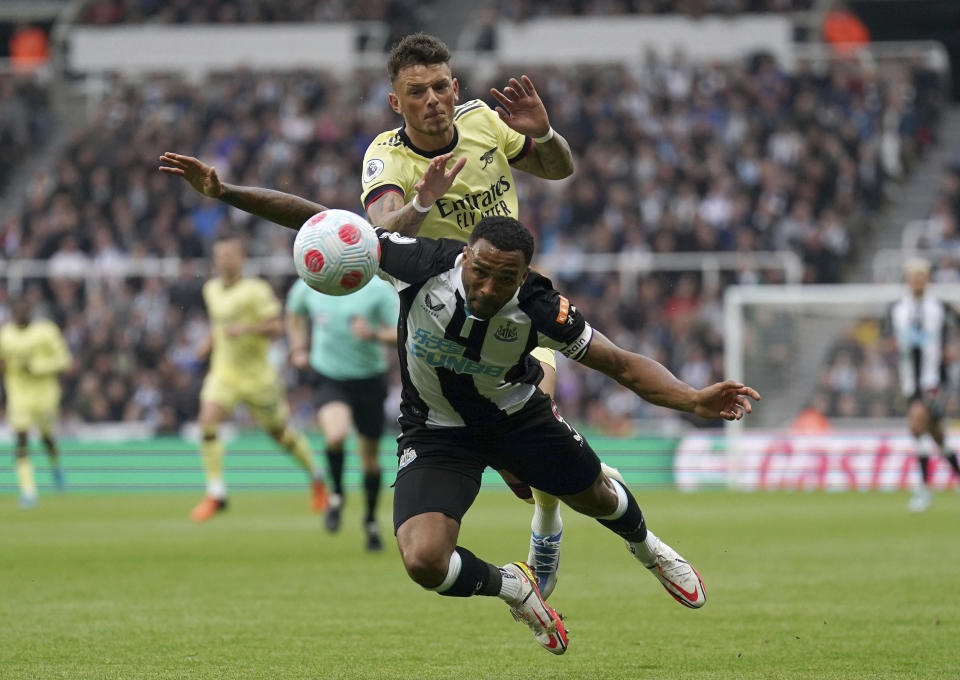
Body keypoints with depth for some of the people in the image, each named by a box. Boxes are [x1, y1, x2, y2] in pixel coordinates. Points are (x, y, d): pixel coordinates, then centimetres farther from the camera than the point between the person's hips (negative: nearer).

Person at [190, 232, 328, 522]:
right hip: (224, 373, 5)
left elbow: (276, 328, -17)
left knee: (280, 431, 9)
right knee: (208, 421, -18)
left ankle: (316, 478, 35)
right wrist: (210, 343, 11)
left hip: (256, 375, -5)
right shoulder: (211, 289, 6)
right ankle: (215, 494, -14)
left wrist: (247, 328, -31)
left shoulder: (256, 291, -15)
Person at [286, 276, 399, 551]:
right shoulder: (309, 286, -1)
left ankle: (371, 520, 32)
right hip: (330, 377, 0)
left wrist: (374, 335, -27)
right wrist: (299, 348, 14)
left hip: (369, 377, 0)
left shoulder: (378, 288, -10)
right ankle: (336, 495, -3)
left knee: (370, 456, 9)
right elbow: (294, 314, 22)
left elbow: (402, 333, -9)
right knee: (336, 433, -29)